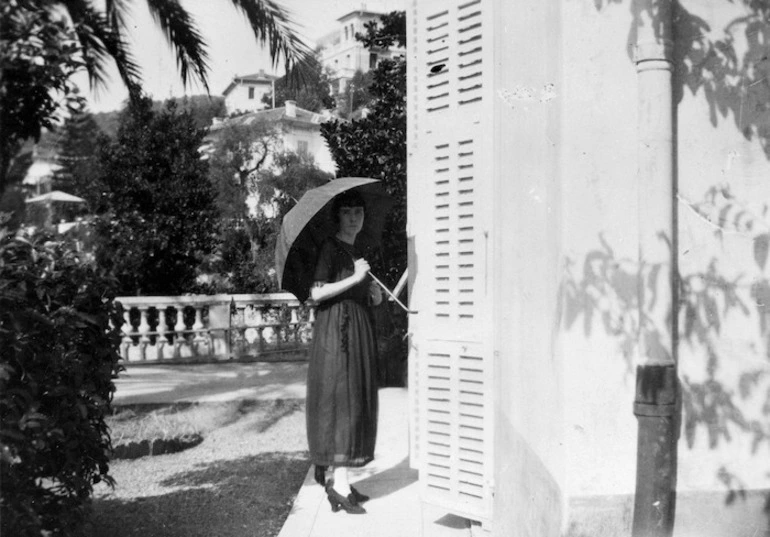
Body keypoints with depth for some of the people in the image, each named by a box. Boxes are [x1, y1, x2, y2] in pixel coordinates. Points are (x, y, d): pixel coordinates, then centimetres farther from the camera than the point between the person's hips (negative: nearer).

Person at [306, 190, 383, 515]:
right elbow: (317, 293, -17)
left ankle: (337, 477, 14)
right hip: (336, 328, -9)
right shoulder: (331, 248, -6)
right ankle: (339, 483, -10)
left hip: (359, 330, 9)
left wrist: (375, 294, 3)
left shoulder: (357, 253, 18)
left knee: (357, 401, 8)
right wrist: (355, 278, -19)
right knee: (340, 400, -11)